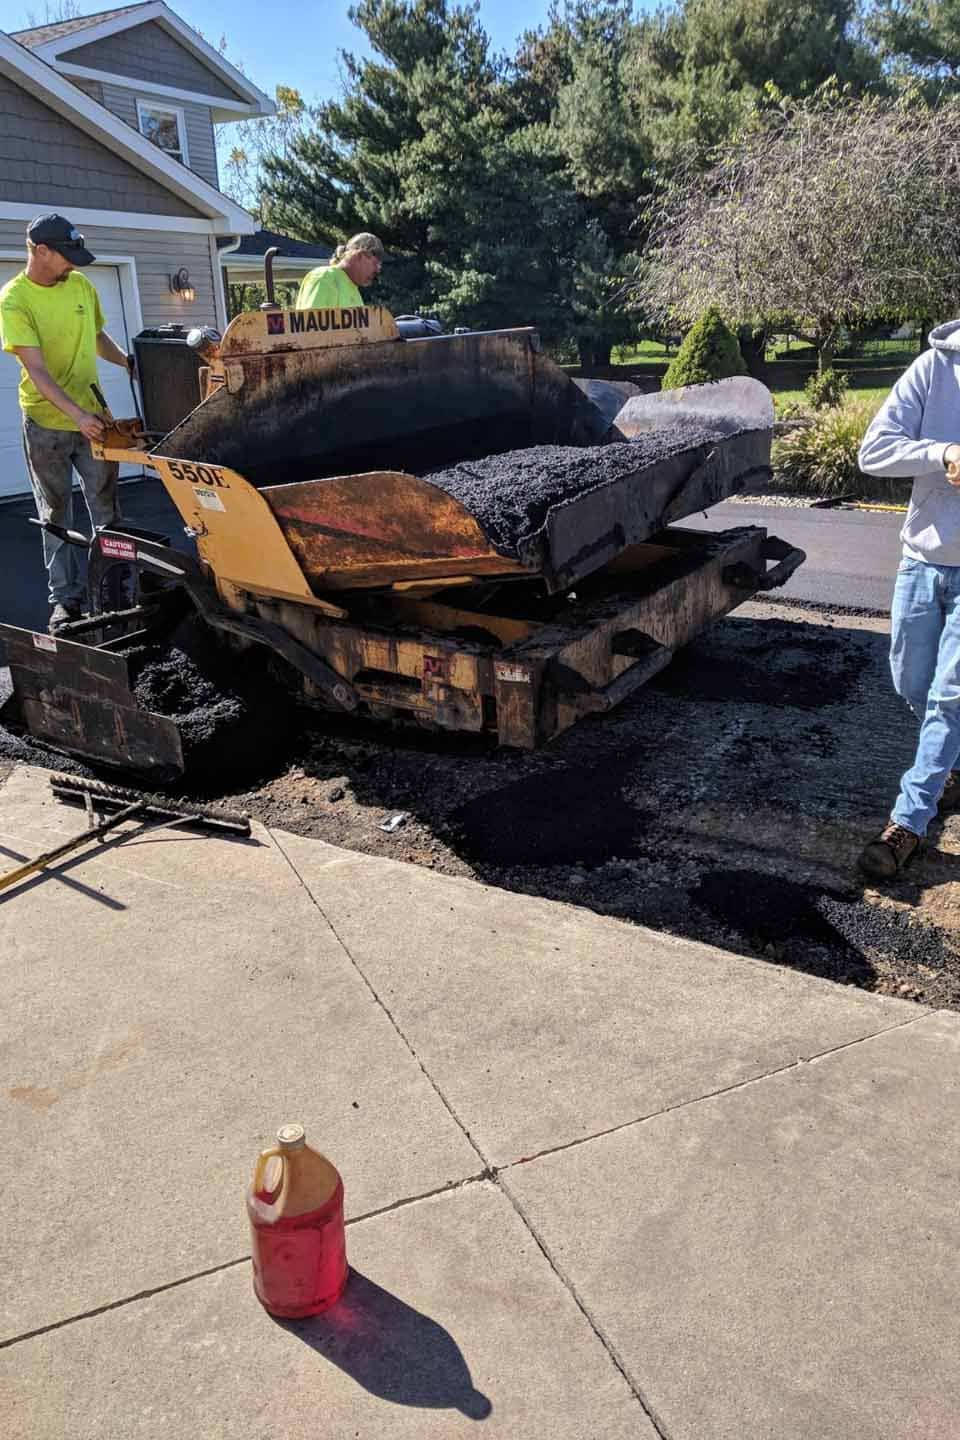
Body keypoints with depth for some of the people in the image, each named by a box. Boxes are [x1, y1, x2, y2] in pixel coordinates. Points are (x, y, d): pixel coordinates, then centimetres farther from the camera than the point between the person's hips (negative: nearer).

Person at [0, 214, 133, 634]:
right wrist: (77, 414, -31)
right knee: (56, 515, 6)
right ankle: (65, 600, 12)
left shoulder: (80, 285, 3)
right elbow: (37, 370, -21)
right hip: (46, 424, -4)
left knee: (106, 509, 5)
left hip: (93, 415, 4)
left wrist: (130, 362, 4)